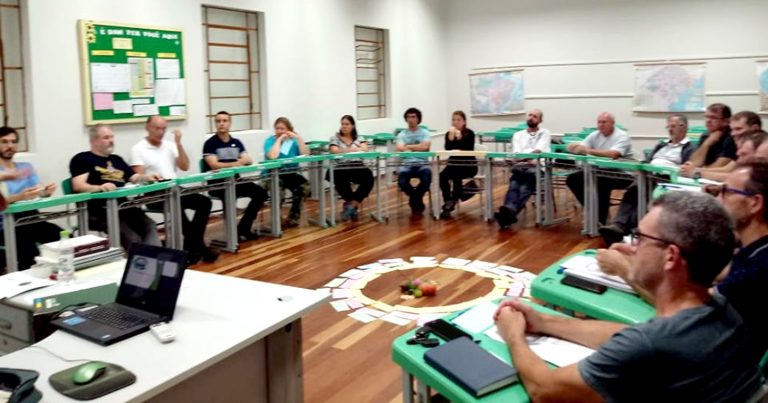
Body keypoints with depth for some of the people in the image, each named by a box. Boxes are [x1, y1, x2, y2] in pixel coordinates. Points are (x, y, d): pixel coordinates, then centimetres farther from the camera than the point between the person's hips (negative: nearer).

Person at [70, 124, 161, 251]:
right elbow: (78, 186, -7)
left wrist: (147, 178, 4)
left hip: (124, 207, 6)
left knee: (150, 227, -26)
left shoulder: (117, 159, 29)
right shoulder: (82, 159, 8)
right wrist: (100, 187, -27)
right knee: (132, 238, -31)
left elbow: (134, 177, 29)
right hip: (99, 211, -6)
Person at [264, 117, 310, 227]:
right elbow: (272, 156, -23)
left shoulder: (293, 141, 9)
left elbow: (305, 154, -7)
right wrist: (279, 140, -16)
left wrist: (299, 138, -12)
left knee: (304, 186, -25)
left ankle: (293, 216, -9)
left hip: (290, 174, 3)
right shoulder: (270, 140, -2)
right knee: (278, 187, -36)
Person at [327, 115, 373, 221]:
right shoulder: (335, 138, 12)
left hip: (357, 167, 2)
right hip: (340, 168, -2)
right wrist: (354, 149, -10)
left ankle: (352, 204, -21)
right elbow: (334, 151, -7)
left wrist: (344, 150, -14)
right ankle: (355, 204, -17)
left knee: (369, 177, -29)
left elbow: (365, 149, -3)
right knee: (340, 179, -37)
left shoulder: (359, 138, 17)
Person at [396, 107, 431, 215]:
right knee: (402, 181, -31)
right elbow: (399, 148, -9)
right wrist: (418, 147, -15)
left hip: (422, 164, 0)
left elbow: (425, 146, -11)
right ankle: (417, 200, 2)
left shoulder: (424, 133, 9)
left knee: (426, 178, -34)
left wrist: (408, 147, -7)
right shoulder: (402, 134, 10)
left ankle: (414, 200, -3)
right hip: (407, 164, 0)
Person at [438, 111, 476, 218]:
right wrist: (451, 136, -22)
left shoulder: (469, 133, -7)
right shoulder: (448, 133, 4)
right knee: (442, 176, -25)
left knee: (456, 176, -32)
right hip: (454, 164, 4)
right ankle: (448, 202, -16)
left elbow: (468, 150, -21)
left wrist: (459, 137, -26)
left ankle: (453, 201, -16)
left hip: (469, 165, -4)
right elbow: (448, 149, -13)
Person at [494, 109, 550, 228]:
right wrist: (523, 161, -13)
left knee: (525, 186, -36)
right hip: (519, 167, 3)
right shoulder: (518, 135, 26)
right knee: (514, 184, -33)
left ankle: (509, 212, -59)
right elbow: (516, 153, 9)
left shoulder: (544, 133, 15)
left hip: (537, 167, -3)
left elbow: (538, 151, -3)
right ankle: (509, 211, -58)